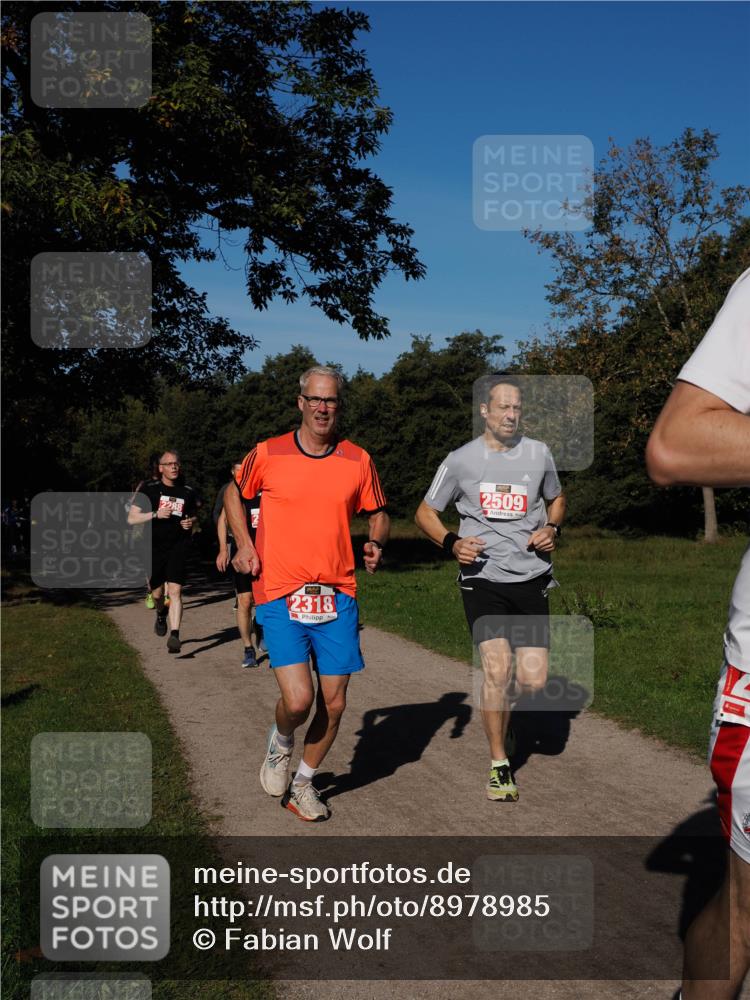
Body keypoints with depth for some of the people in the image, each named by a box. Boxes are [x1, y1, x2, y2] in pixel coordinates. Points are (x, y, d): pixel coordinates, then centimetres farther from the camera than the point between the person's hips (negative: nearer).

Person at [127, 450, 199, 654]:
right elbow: (131, 518, -4)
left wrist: (191, 522, -4)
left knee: (175, 591, -15)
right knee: (157, 593, 13)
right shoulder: (149, 490, -2)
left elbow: (194, 515, 21)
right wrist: (156, 514, -18)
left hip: (178, 547, 0)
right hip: (154, 548, 0)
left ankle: (174, 635, -16)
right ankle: (161, 614, 47)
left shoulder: (188, 492, 5)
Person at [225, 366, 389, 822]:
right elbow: (234, 493, 16)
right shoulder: (268, 454, -2)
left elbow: (378, 514, 16)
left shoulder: (358, 460, 3)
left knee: (333, 703, 6)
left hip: (337, 595, 3)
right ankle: (281, 742, 22)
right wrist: (244, 542, 3)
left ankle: (304, 783, 31)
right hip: (280, 595, -2)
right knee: (298, 700, -15)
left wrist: (376, 542, -6)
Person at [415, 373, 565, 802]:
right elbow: (426, 512, 9)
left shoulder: (538, 453, 5)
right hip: (482, 577, -2)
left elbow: (557, 498, 23)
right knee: (497, 668, -15)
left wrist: (552, 529, 2)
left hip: (531, 577, 2)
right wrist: (451, 543, -9)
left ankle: (500, 705, 35)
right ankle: (500, 764, 4)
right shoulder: (461, 460, 0)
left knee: (534, 680, -2)